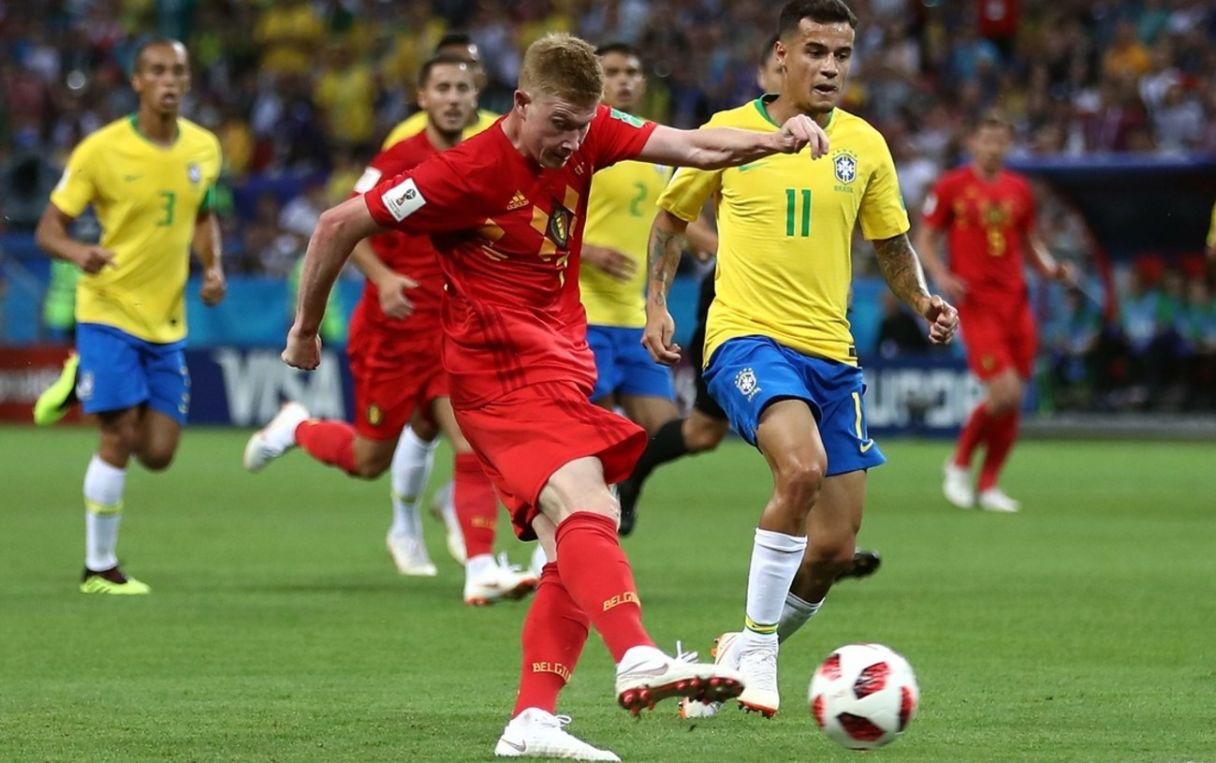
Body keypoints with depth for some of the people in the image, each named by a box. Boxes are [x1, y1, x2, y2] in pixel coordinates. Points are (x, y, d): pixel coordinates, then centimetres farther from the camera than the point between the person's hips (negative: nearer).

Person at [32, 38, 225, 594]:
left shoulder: (204, 148, 1)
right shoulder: (101, 150, -13)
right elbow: (48, 229, -9)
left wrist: (213, 267, 1)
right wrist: (79, 253, -30)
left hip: (167, 321, 5)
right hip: (109, 311, -5)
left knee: (158, 454, 3)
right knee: (119, 439, -11)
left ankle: (84, 382, 30)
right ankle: (99, 568, 4)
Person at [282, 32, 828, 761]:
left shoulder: (587, 135, 3)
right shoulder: (470, 172, -14)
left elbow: (695, 146, -5)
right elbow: (340, 224, -9)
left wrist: (777, 139, -25)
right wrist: (307, 327, 2)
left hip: (560, 365, 9)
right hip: (499, 367, -8)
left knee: (574, 549, 3)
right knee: (585, 504, -28)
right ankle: (640, 662, -46)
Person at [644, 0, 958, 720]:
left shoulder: (865, 145, 7)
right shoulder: (729, 132, 0)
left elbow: (893, 246, 16)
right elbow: (673, 217, 13)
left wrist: (924, 299, -2)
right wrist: (657, 303, 3)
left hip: (831, 352, 5)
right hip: (746, 337, -4)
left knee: (835, 548, 1)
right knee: (803, 466, -33)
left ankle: (749, 648, 27)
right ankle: (754, 643, -19)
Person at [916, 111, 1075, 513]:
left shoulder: (1019, 189, 12)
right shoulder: (952, 186, -1)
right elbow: (925, 240, 3)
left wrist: (1053, 268, 4)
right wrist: (941, 276, -14)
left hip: (1015, 301, 5)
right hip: (977, 302, -5)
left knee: (1013, 399, 3)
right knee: (1005, 392, -17)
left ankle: (988, 484, 15)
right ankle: (960, 463, 6)